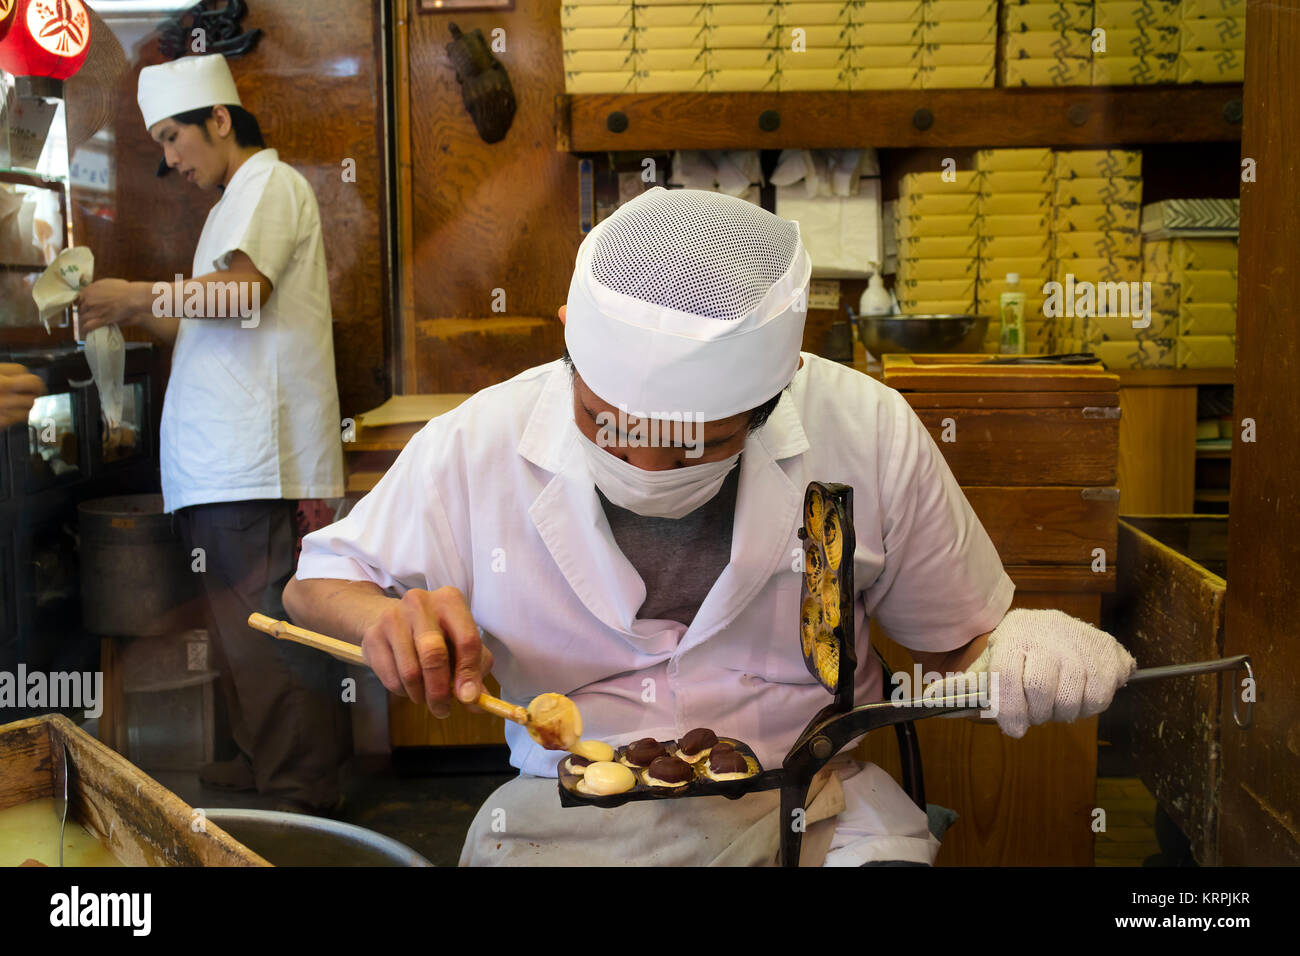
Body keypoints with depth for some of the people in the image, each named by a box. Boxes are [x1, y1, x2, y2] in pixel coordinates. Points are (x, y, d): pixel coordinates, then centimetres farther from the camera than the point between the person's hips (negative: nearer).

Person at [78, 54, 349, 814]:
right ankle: (266, 762, 21)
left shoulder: (270, 185, -2)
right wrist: (131, 315, 16)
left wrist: (140, 294, -9)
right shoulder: (237, 202, 28)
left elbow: (243, 290, -18)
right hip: (224, 459, 10)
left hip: (253, 455, -10)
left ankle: (305, 788, -5)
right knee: (244, 617, 12)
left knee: (267, 621, -10)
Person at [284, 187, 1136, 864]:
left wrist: (1017, 659, -20)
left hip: (811, 801, 2)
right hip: (567, 809, -1)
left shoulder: (866, 433, -10)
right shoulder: (479, 444, -10)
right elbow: (318, 581, 4)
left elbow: (959, 633, 4)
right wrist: (386, 617, -19)